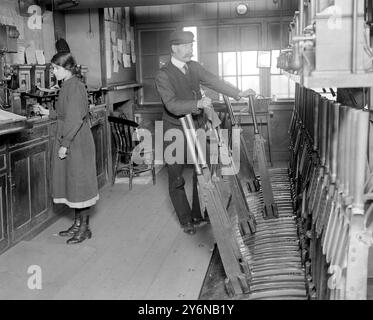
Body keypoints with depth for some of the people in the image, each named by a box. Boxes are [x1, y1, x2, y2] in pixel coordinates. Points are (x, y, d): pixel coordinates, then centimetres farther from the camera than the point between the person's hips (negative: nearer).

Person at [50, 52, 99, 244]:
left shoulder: (74, 86, -16)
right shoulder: (67, 85, 14)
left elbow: (75, 119, -22)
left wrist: (65, 144, -21)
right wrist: (63, 143, 17)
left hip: (77, 142, -10)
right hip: (68, 140, 10)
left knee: (79, 183, -1)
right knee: (71, 183, 14)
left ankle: (85, 228, 10)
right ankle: (78, 224, 24)